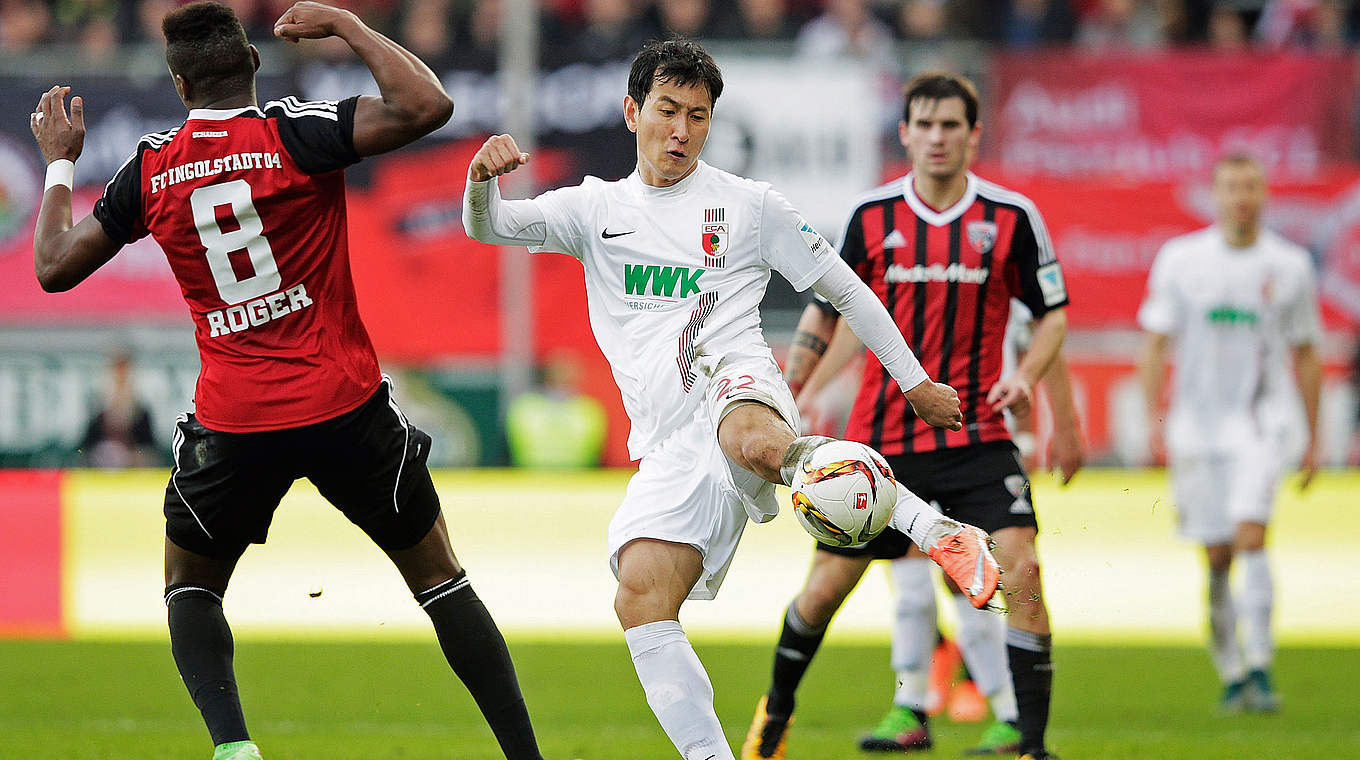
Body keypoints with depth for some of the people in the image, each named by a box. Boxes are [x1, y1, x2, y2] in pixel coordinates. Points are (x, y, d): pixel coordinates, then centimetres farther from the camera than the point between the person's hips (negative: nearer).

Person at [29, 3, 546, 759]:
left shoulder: (150, 169, 0)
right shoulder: (295, 132, -10)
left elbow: (56, 266, 9)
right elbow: (426, 106, -21)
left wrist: (59, 164, 24)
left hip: (233, 426, 1)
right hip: (347, 407, -1)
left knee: (191, 583, 22)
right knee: (439, 577, 12)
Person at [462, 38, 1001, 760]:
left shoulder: (749, 205, 13)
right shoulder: (597, 208, 19)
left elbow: (844, 289, 18)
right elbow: (487, 225, 6)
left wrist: (915, 381, 16)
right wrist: (483, 179, -18)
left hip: (737, 382, -4)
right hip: (668, 447, 4)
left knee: (751, 440, -42)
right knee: (640, 598, -18)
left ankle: (940, 531, -32)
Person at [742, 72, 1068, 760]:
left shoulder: (1011, 217, -3)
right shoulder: (872, 216, 0)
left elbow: (1052, 314, 7)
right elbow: (826, 309, 13)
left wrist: (1025, 375, -12)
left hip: (975, 436, -1)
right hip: (882, 437, 1)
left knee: (1021, 571, -19)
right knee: (825, 588, 6)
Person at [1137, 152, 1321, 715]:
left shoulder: (1289, 266, 4)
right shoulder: (1180, 260, 3)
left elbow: (1305, 356, 11)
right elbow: (1155, 345, 5)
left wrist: (1313, 440, 10)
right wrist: (1155, 420, -6)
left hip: (1262, 416, -1)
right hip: (1198, 418, 1)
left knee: (1250, 535, -19)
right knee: (1216, 556, 3)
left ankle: (1260, 666, -17)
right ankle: (1231, 673, 15)